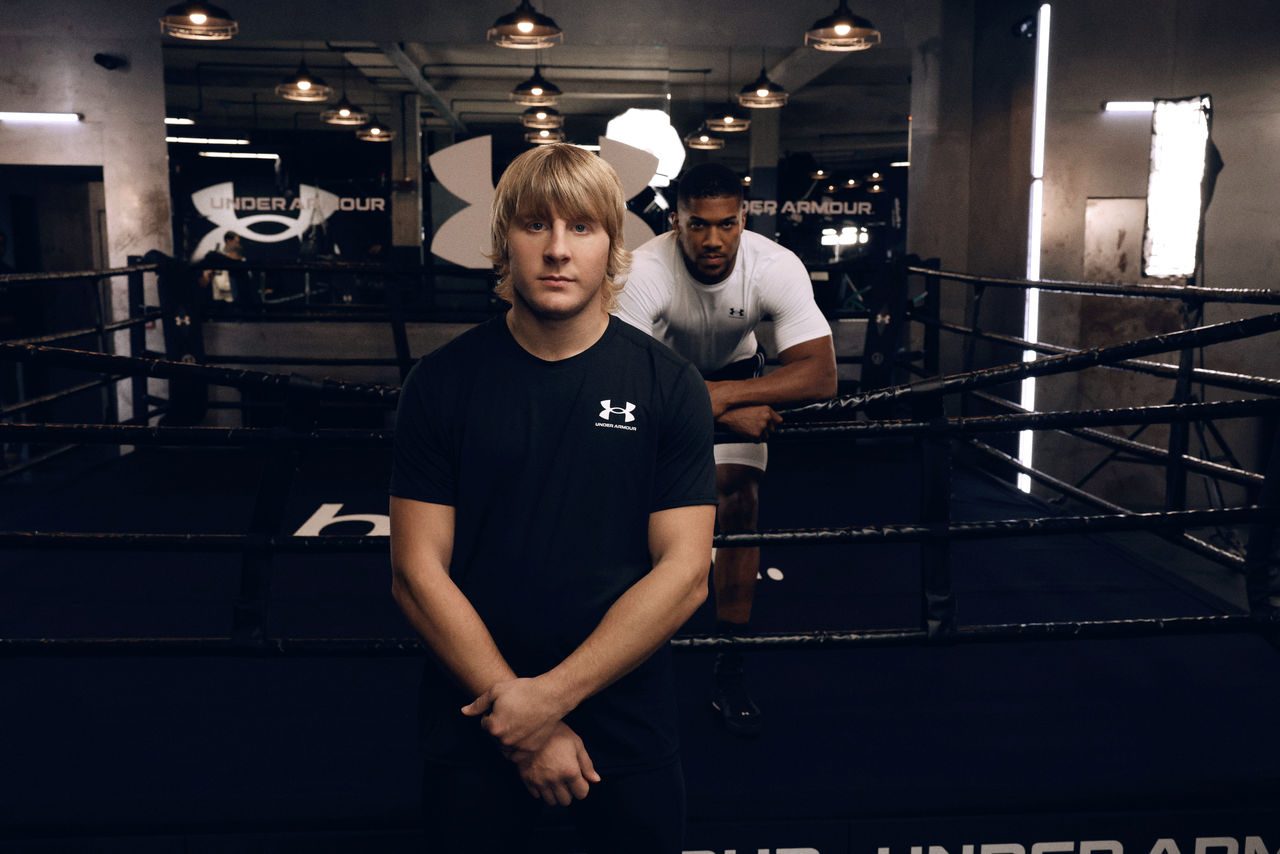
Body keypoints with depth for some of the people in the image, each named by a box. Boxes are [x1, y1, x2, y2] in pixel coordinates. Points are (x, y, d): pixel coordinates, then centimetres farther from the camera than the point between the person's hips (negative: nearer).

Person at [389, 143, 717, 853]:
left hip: (627, 725, 0)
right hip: (472, 729, 0)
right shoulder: (443, 382, -5)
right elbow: (417, 571, -8)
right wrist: (520, 720, -13)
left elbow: (684, 573, -9)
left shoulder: (669, 387, -6)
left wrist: (554, 692, -15)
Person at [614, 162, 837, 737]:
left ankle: (729, 670, -1)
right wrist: (725, 413, -42)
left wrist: (725, 395, -45)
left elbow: (820, 373, -35)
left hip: (736, 377, 1)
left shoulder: (776, 267, -30)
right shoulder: (646, 270, -34)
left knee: (739, 501, -13)